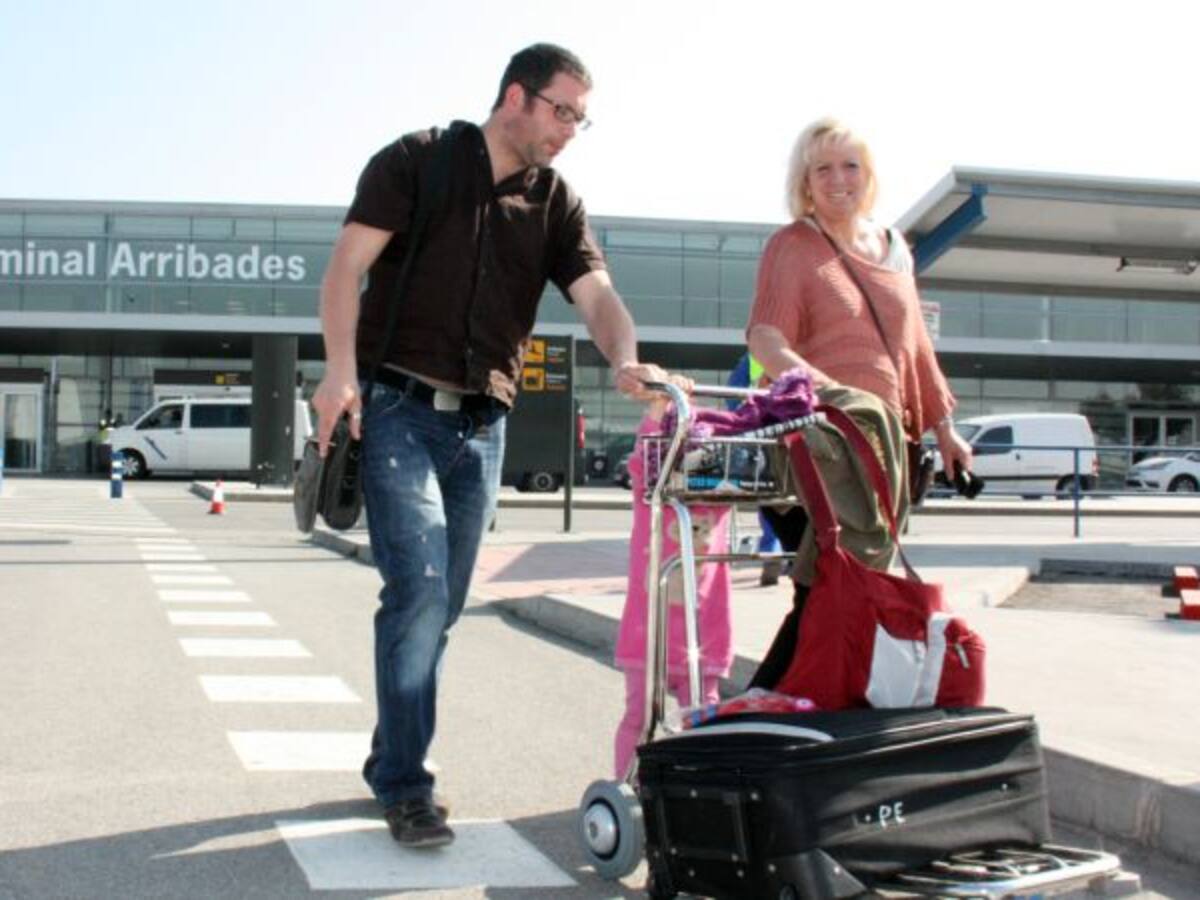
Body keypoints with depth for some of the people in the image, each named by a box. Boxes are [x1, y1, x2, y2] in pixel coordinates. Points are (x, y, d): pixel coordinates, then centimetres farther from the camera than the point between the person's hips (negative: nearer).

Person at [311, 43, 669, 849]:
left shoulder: (556, 203, 9)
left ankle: (392, 761, 27)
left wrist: (625, 359, -28)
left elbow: (598, 294, -6)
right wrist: (341, 369, -22)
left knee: (441, 606, 11)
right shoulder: (418, 162, -2)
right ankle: (406, 785, -3)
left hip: (482, 425, 5)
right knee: (420, 589, -15)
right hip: (399, 410, -5)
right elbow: (348, 266, -8)